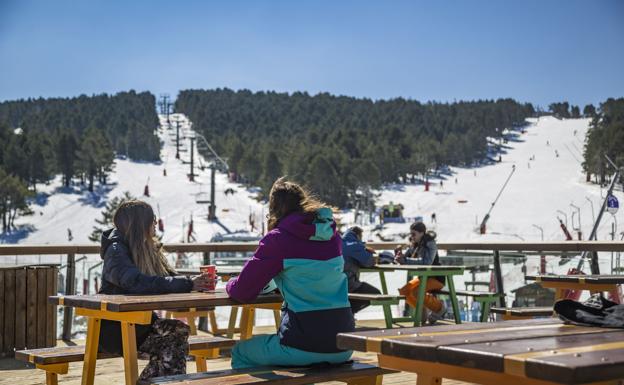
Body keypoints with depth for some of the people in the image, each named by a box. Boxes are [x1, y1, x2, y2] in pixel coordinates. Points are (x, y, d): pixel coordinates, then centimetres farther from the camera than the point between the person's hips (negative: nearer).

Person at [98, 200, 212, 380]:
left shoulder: (149, 249, 10)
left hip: (140, 322, 7)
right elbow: (138, 283, -32)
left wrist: (193, 283, -15)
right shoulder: (116, 251, -15)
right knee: (176, 331, -24)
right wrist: (187, 284, -35)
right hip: (115, 328, -7)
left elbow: (167, 277, 6)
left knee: (178, 332, -21)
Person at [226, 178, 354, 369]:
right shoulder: (332, 235, 9)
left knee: (240, 352, 19)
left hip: (305, 347, -6)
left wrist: (230, 284, 17)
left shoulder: (277, 239, -8)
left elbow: (243, 292, -4)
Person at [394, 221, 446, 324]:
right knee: (404, 291, -6)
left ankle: (439, 307, -5)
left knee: (415, 292, -28)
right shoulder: (414, 245, 4)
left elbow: (427, 261, -36)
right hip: (422, 277, 8)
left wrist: (405, 260, -41)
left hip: (436, 278, -8)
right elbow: (404, 258, 6)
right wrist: (399, 255, -18)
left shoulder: (430, 244, -19)